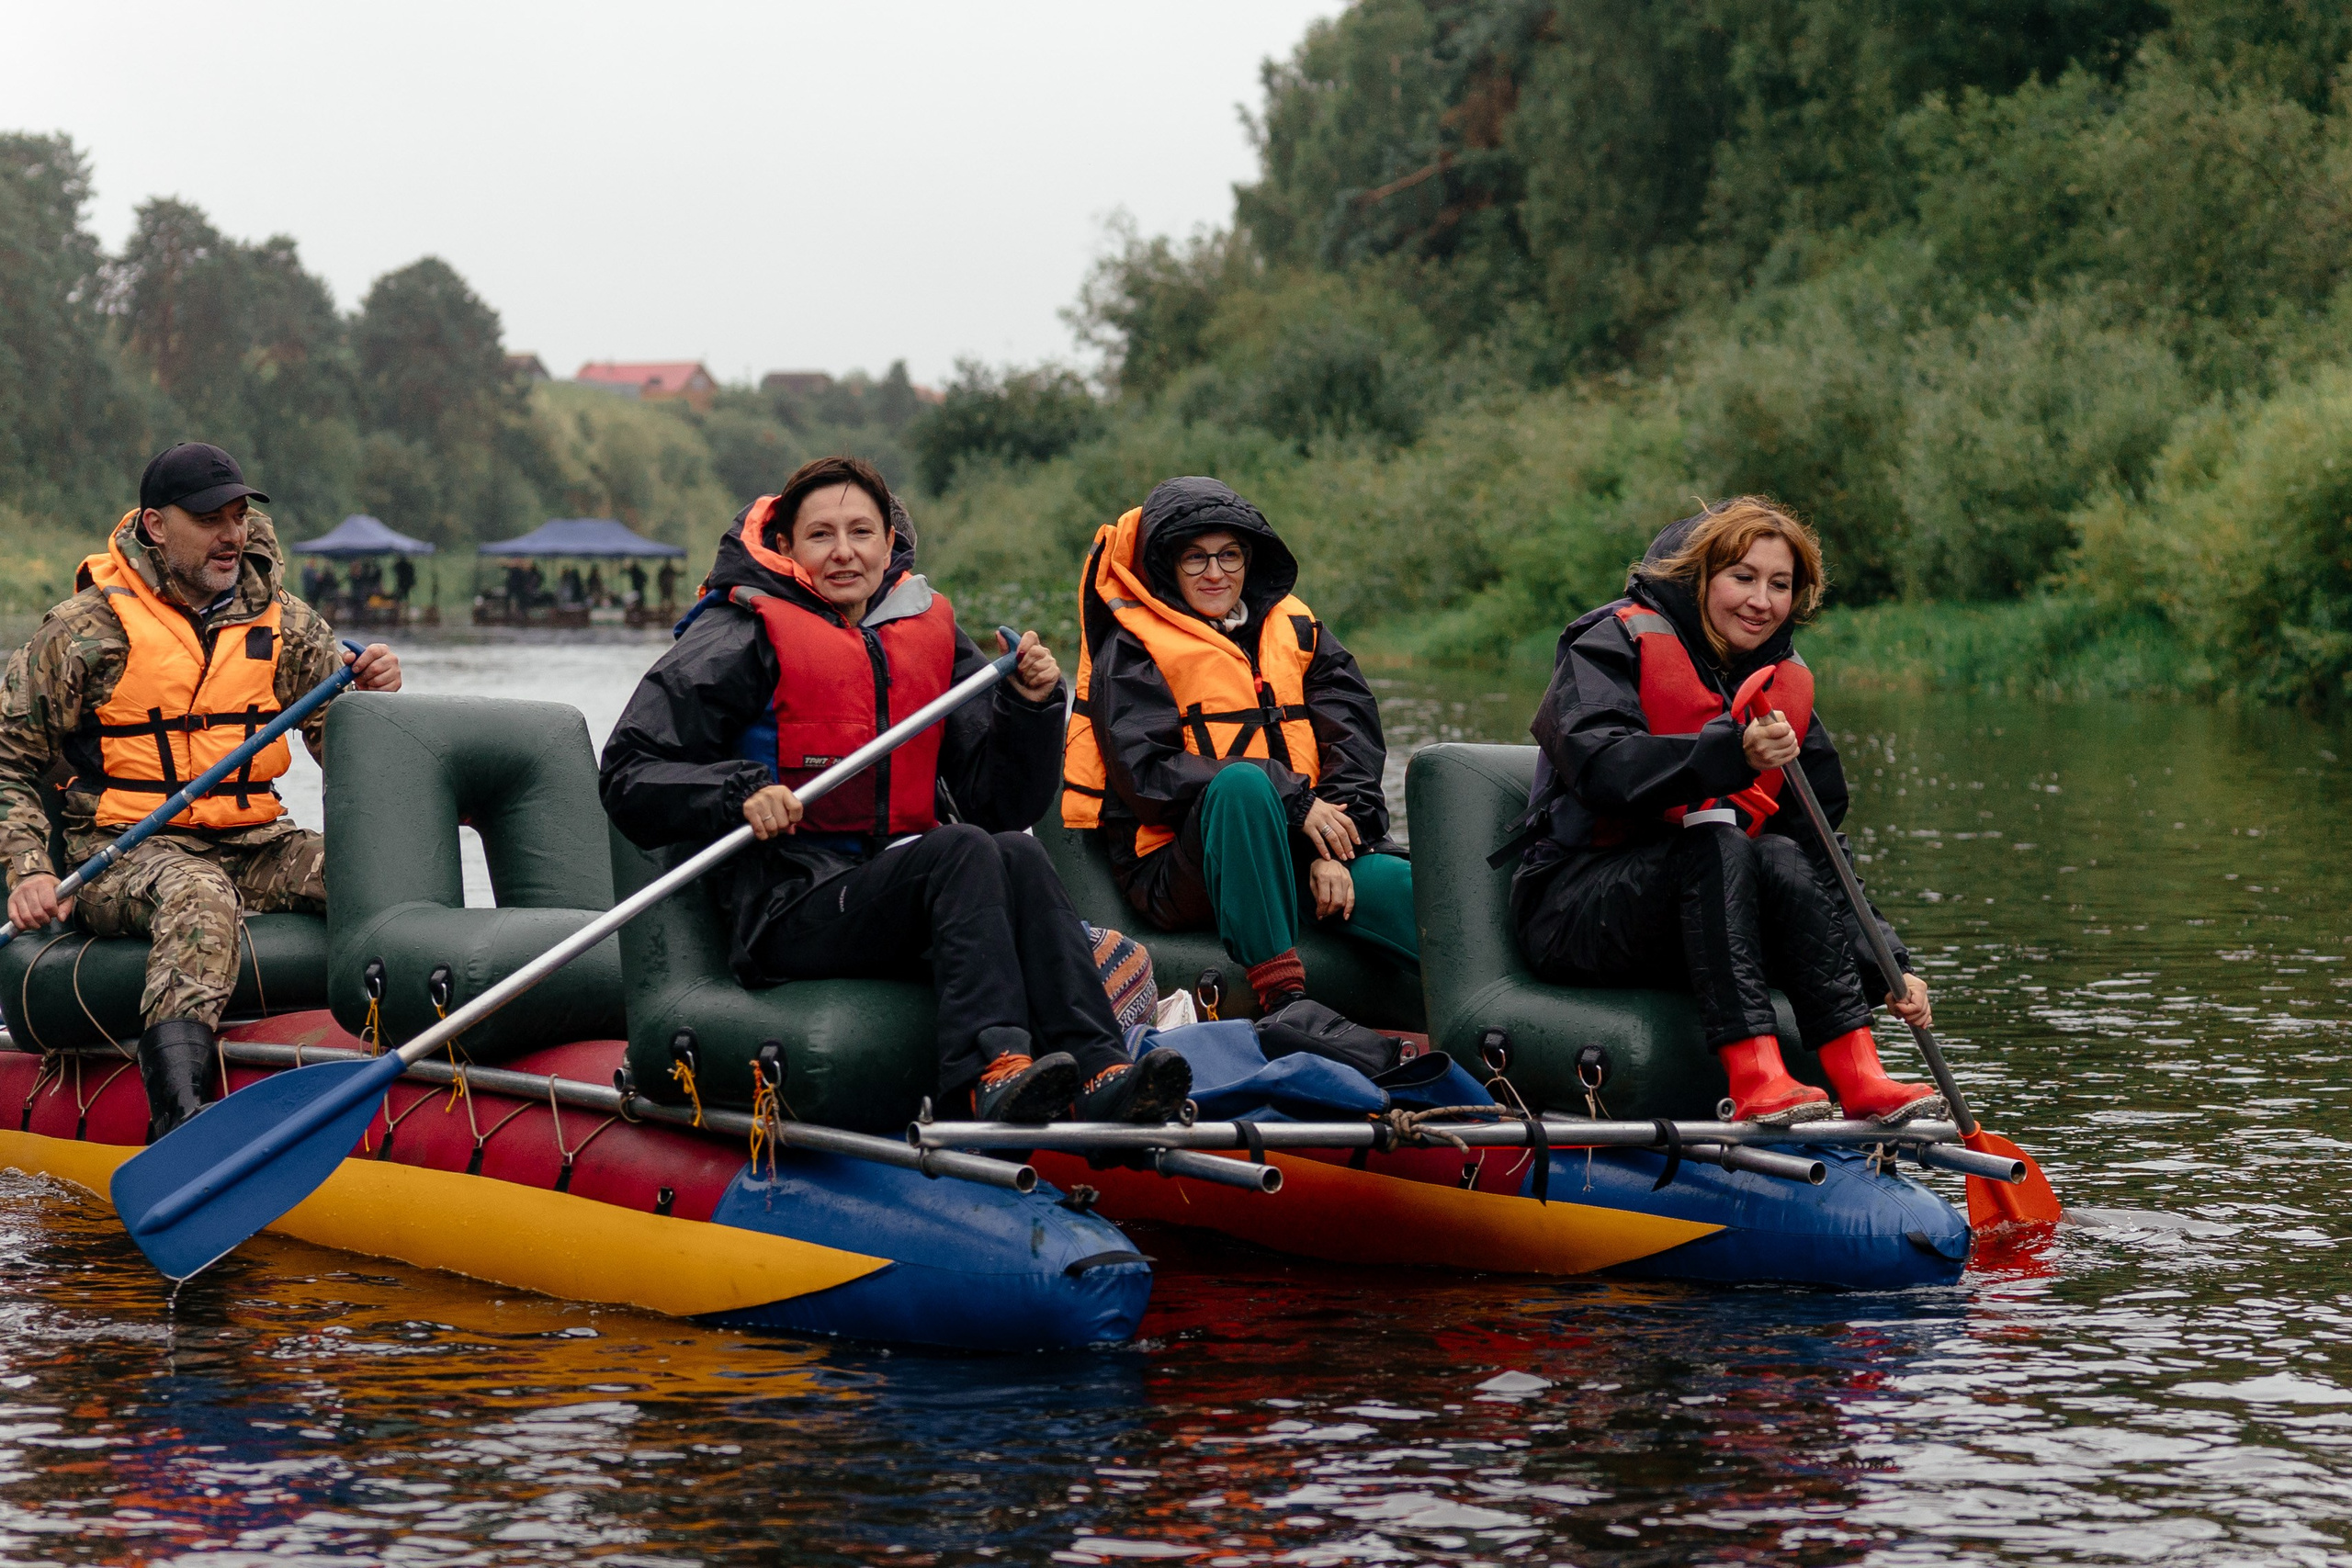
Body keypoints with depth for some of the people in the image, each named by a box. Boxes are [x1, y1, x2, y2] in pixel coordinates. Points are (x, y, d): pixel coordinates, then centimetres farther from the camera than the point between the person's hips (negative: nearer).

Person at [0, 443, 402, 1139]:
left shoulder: (284, 623, 11)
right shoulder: (85, 630, 0)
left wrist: (372, 698, -9)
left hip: (253, 841, 5)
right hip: (126, 852, -4)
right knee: (198, 899, -39)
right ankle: (178, 1109, -54)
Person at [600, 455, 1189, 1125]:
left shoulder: (929, 633, 16)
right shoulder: (741, 637, 2)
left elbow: (1001, 804, 13)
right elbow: (629, 777, -5)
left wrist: (1030, 706, -4)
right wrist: (739, 794, -20)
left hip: (901, 887, 5)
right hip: (791, 910, -5)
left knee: (1019, 854, -25)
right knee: (964, 850, -29)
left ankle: (1098, 1073, -41)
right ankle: (993, 1073, -48)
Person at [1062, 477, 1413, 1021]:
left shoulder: (1295, 630, 17)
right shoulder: (1130, 649, 3)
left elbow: (1356, 737, 7)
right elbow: (1145, 772, -11)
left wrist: (1335, 850, -12)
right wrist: (1293, 801, -18)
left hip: (1299, 851, 4)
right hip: (1181, 869, -4)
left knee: (1407, 890, -24)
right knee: (1242, 781, -36)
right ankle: (1283, 998, -39)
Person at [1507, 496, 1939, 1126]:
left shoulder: (1788, 684, 12)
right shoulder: (1616, 642, -6)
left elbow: (1822, 847, 9)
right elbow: (1597, 765, -26)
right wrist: (1730, 752, -40)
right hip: (1572, 911, -5)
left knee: (1783, 859, -25)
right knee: (1717, 844, -32)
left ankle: (1858, 1077, -38)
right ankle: (1754, 1079, -46)